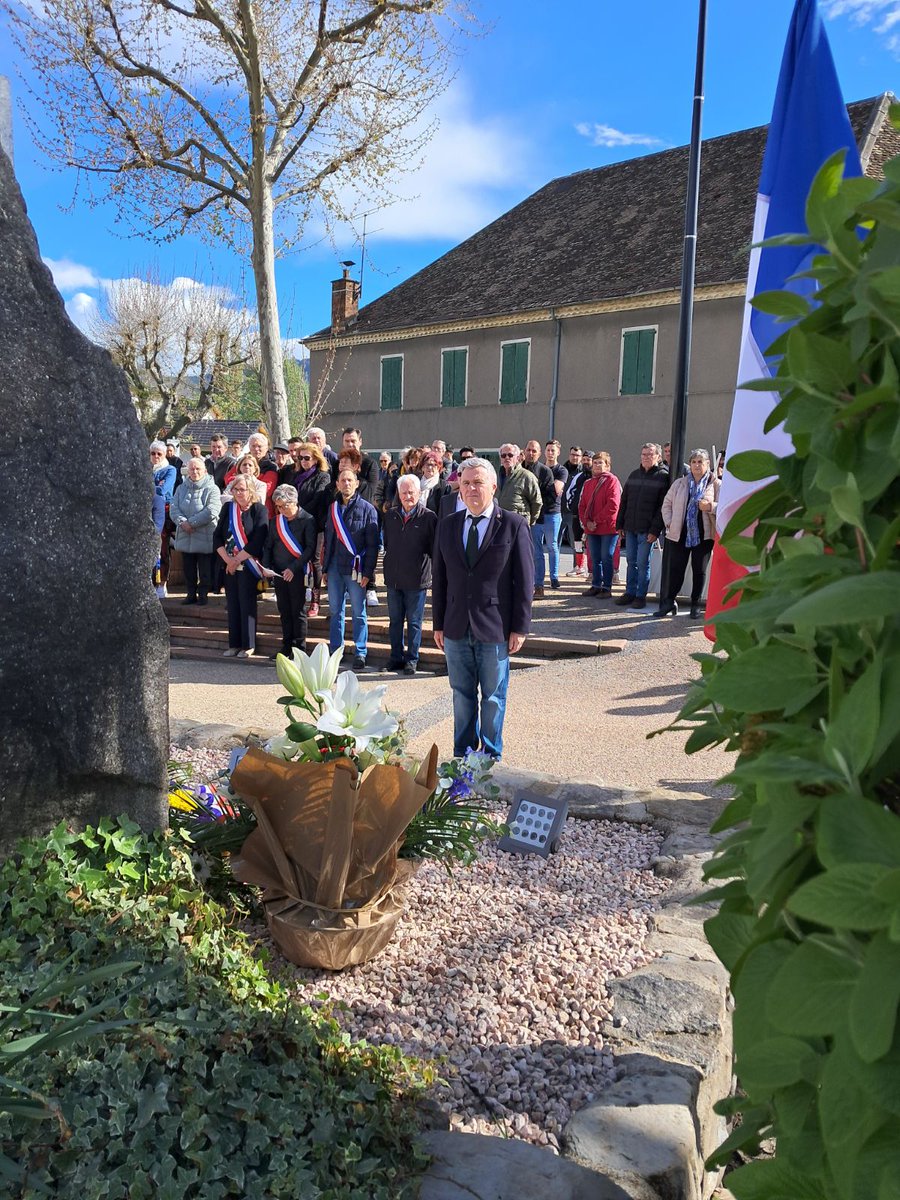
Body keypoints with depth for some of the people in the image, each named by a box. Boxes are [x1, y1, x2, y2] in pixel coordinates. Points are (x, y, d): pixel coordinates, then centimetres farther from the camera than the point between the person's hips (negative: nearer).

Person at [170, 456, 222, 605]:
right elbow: (173, 508, 3)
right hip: (185, 536, 5)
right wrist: (182, 522, -16)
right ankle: (191, 594, 22)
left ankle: (203, 594, 13)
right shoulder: (181, 489, 12)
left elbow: (211, 511, -16)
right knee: (188, 569, 11)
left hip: (204, 537, -4)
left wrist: (191, 522, -17)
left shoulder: (212, 489, -4)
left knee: (205, 570, 2)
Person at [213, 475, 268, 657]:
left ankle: (248, 646, 4)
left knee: (247, 604, -3)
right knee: (232, 604, 7)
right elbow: (217, 536, 6)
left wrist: (237, 560, -11)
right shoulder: (227, 508, 9)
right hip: (229, 565, 5)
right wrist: (227, 560, -7)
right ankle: (234, 644, 14)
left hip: (248, 566, -5)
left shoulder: (259, 510, -5)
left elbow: (257, 541, -13)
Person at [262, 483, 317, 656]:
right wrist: (266, 567, 0)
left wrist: (293, 568, -17)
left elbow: (310, 548, -12)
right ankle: (286, 647, 18)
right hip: (278, 573, 5)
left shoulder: (307, 520, -6)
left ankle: (299, 649, 5)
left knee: (298, 611, -1)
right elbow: (268, 546, 15)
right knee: (284, 611, 10)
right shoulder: (276, 521, 10)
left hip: (297, 573, -5)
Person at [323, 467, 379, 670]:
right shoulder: (333, 508, 12)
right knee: (335, 611, 9)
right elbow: (328, 540, 17)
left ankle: (360, 654, 7)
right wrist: (325, 568, 13)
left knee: (359, 613, 1)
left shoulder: (367, 509, -2)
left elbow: (372, 544, -6)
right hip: (335, 568, 5)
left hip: (355, 569, -5)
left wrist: (367, 572, -12)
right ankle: (335, 652, 18)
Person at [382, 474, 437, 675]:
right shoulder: (390, 515, 7)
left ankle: (412, 659, 16)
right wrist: (389, 565, 13)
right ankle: (396, 657, 24)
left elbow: (434, 549, -4)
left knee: (414, 622, 6)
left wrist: (436, 574, -4)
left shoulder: (428, 517, -8)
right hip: (393, 578, 5)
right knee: (395, 620, 13)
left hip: (416, 580, -4)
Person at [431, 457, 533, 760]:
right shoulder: (447, 526, 7)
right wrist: (438, 624, 7)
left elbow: (524, 580, -5)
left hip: (495, 628, -3)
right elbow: (439, 578, 9)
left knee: (493, 697, 9)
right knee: (462, 695, 14)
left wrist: (520, 627, -8)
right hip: (456, 629, 3)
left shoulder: (514, 525, -5)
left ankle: (491, 757, 24)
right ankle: (463, 754, 28)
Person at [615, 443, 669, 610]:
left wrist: (655, 529, -16)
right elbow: (624, 501, 16)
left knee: (642, 563, -2)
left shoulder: (663, 477, -3)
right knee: (631, 561, 11)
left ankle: (641, 596, 7)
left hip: (647, 529, -5)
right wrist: (620, 524, 10)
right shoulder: (634, 475, 14)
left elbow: (663, 506, -10)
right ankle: (630, 592, 19)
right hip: (630, 527, 5)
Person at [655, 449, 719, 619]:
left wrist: (710, 506, -20)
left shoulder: (715, 484, 2)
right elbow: (667, 504, 12)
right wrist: (669, 523, 2)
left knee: (699, 570, 7)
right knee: (676, 568, 1)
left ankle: (695, 605, 18)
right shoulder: (680, 483, 9)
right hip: (680, 533, 1)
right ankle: (670, 602, 11)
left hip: (703, 535, -1)